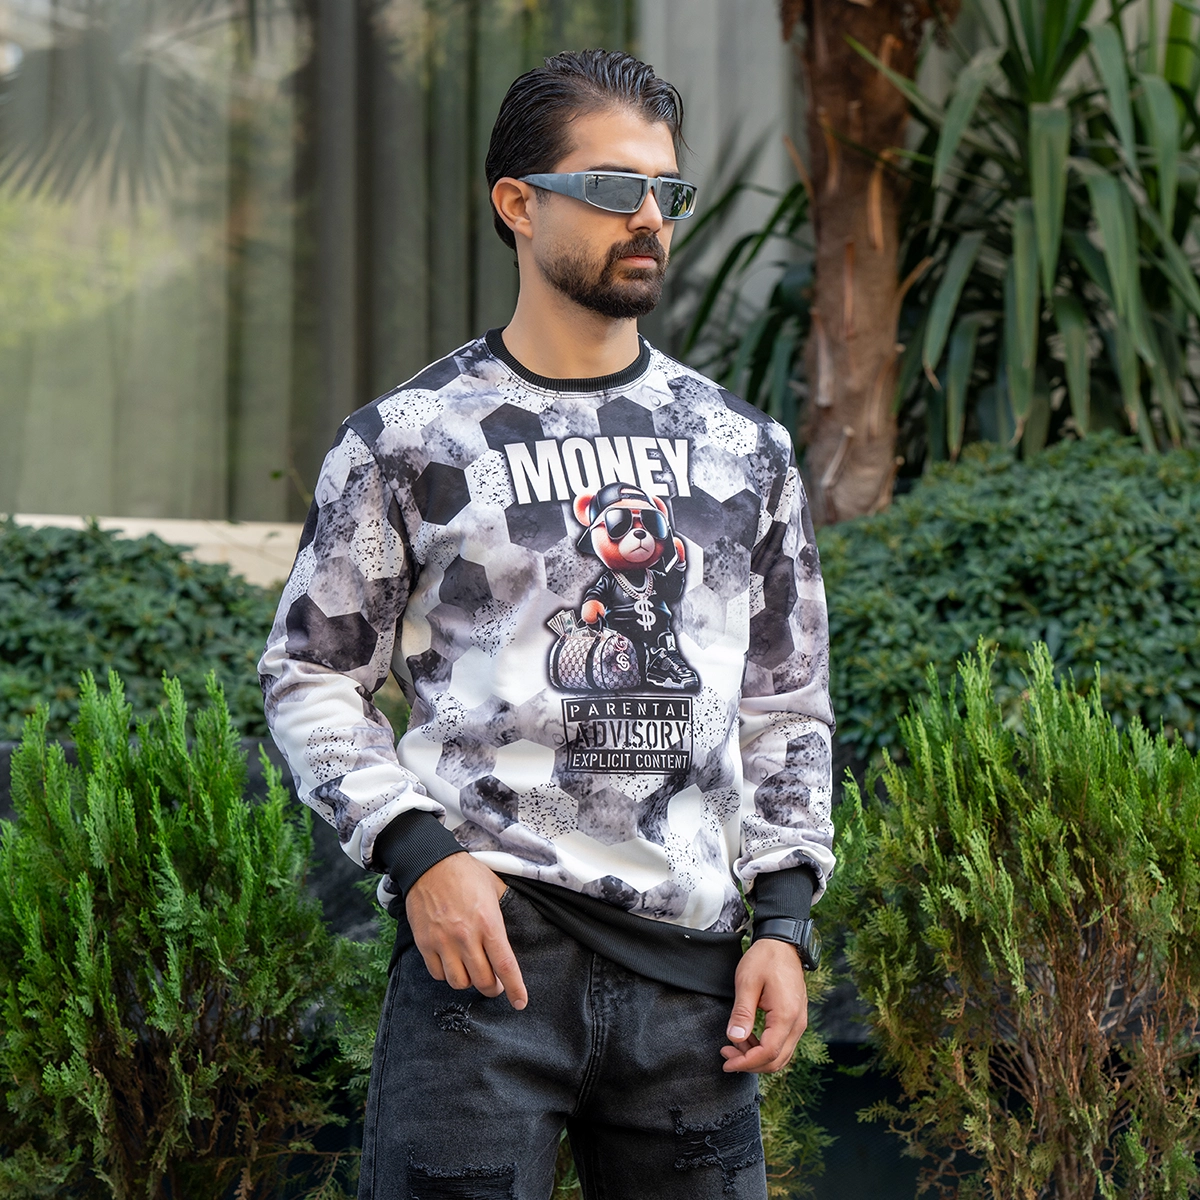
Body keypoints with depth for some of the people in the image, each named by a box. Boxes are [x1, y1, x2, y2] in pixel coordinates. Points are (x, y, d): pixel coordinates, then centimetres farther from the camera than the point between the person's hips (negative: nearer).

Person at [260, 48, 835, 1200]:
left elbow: (786, 703, 16)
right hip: (486, 932, -3)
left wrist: (784, 920, 7)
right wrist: (416, 850, -11)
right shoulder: (405, 442, 3)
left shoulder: (745, 450, 13)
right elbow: (309, 676, 4)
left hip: (690, 951, 4)